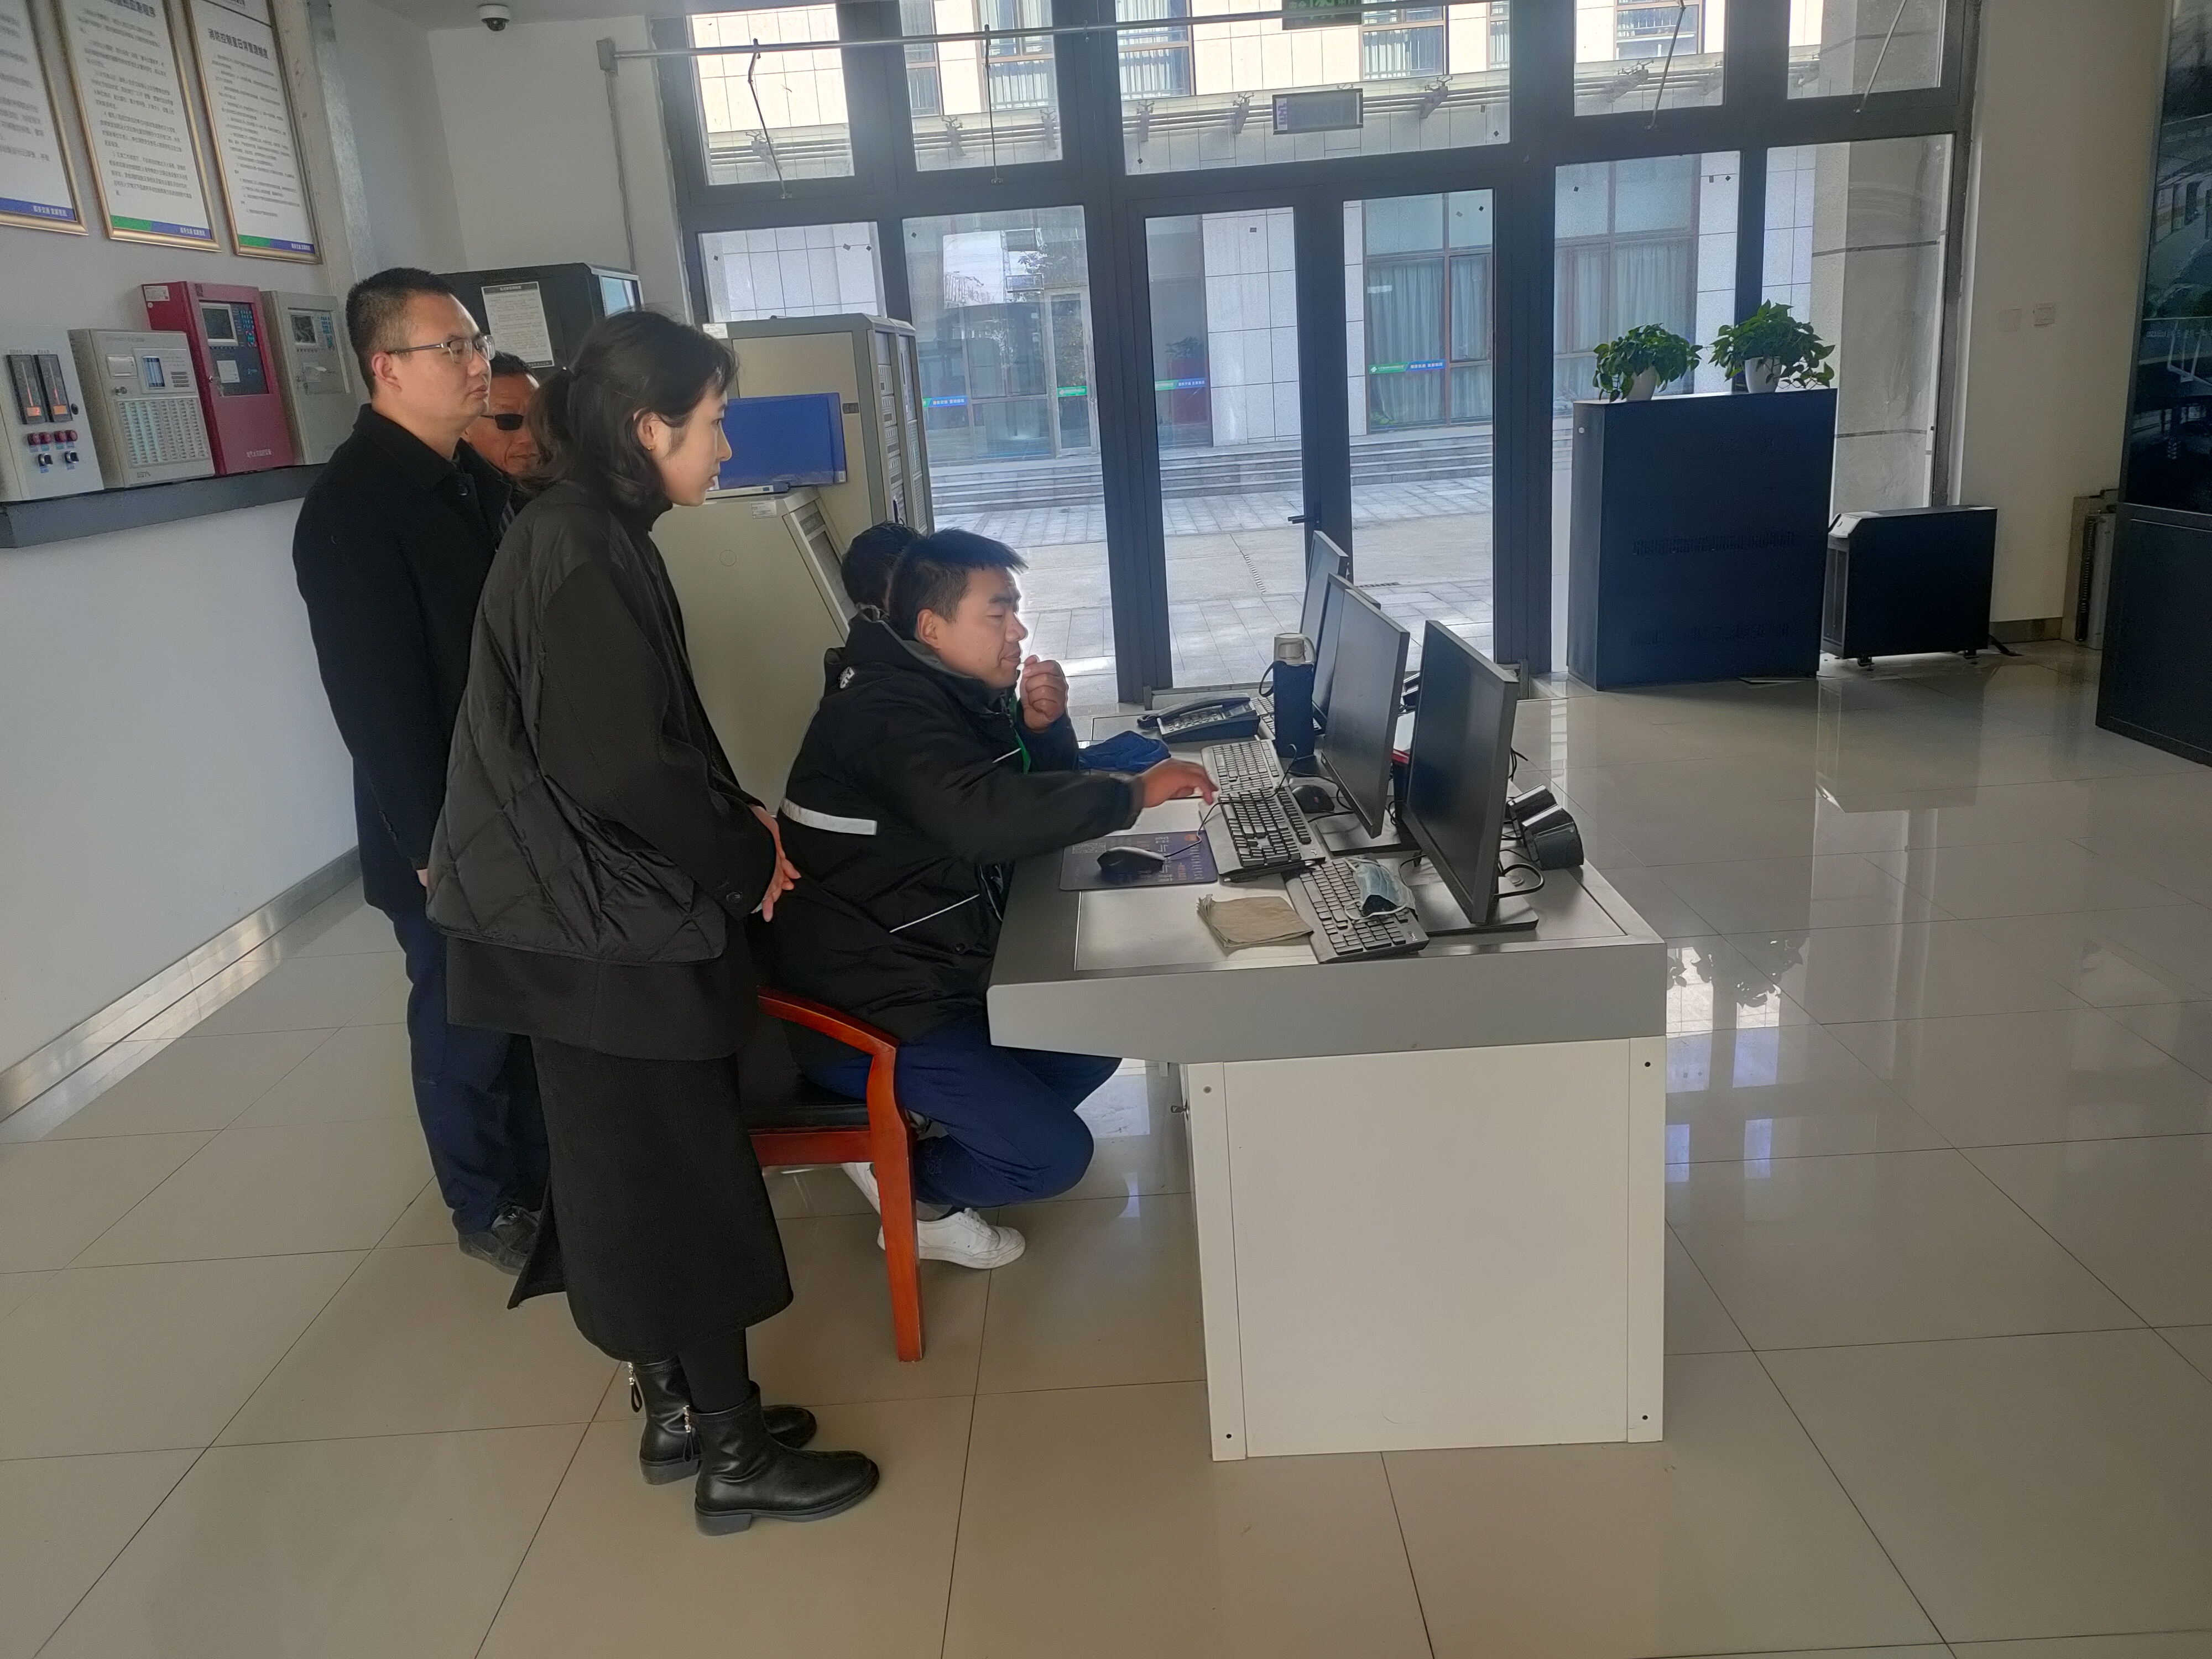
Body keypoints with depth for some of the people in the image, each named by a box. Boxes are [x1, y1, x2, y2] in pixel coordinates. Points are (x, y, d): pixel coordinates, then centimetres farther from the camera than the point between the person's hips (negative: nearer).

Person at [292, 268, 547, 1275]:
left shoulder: (474, 475, 7)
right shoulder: (351, 507, -19)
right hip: (448, 829, -7)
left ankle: (545, 1170, 37)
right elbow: (376, 699, -20)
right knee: (467, 1022, 9)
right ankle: (490, 1209, 28)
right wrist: (434, 844, -18)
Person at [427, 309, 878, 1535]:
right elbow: (621, 765, -24)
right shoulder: (579, 555, -20)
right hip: (608, 926, -10)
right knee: (685, 1178, 1)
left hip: (598, 911, 10)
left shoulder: (587, 537, 11)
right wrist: (747, 858, -11)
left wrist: (735, 817, 5)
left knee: (638, 1172, 17)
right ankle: (734, 1455, 17)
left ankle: (680, 1408, 32)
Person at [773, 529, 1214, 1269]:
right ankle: (900, 1177, 9)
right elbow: (983, 816, -40)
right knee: (1054, 1154, -13)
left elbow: (1034, 796, 12)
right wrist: (1135, 792, -32)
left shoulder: (956, 691, 8)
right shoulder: (888, 709, -22)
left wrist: (1043, 728, -9)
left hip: (939, 973, 10)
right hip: (872, 1007, -10)